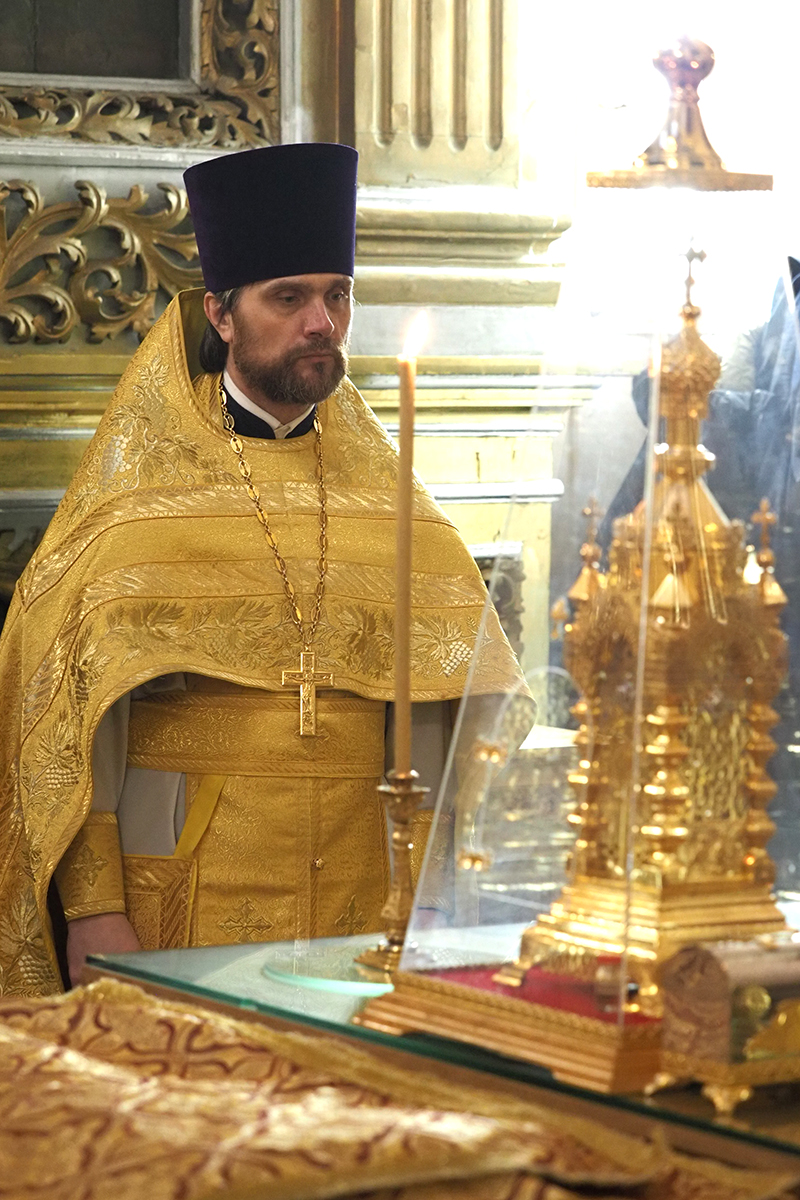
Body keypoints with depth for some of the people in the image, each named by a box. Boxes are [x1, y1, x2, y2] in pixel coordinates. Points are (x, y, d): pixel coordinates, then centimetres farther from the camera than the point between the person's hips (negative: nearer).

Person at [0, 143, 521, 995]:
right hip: (188, 891, -3)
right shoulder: (138, 488, 1)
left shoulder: (384, 491, 10)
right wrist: (92, 907, -13)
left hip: (369, 888, 3)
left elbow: (448, 698, 6)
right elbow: (74, 708, -4)